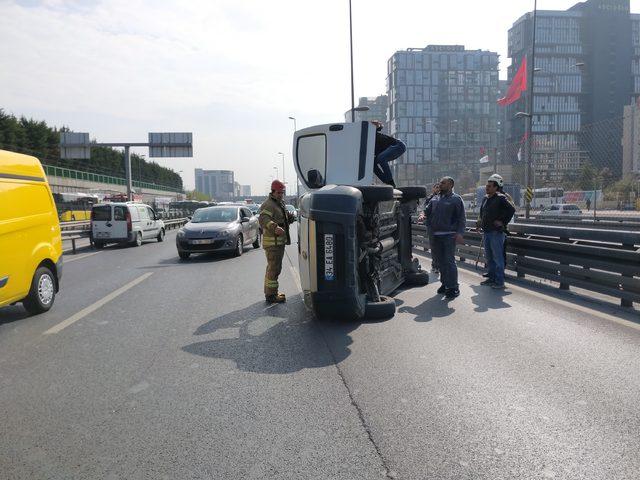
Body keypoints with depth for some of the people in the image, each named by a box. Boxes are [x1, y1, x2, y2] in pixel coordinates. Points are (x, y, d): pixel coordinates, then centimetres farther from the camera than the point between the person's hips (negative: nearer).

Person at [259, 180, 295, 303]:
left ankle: (270, 292, 31)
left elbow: (284, 220, 26)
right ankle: (271, 295, -5)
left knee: (273, 267, 19)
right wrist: (275, 227, -47)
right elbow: (263, 219, -31)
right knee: (274, 268, -9)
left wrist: (290, 218, 4)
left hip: (279, 241, 11)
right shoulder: (268, 205, -15)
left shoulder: (280, 204, 18)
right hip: (272, 241, -11)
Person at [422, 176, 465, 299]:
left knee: (449, 261, -8)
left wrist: (460, 233, -16)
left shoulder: (456, 199, -2)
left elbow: (462, 219, -5)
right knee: (440, 260, 12)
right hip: (435, 235, 6)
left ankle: (453, 287, -1)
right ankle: (445, 283, 24)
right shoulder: (435, 199, 14)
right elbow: (426, 212, 19)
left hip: (449, 235, -6)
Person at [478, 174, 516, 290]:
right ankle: (491, 278, 26)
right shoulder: (485, 198, 13)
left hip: (496, 232, -8)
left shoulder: (501, 198, -11)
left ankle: (500, 282, -1)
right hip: (486, 232, 8)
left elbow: (511, 209, -20)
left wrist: (503, 222, -17)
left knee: (498, 258, -6)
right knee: (489, 257, 15)